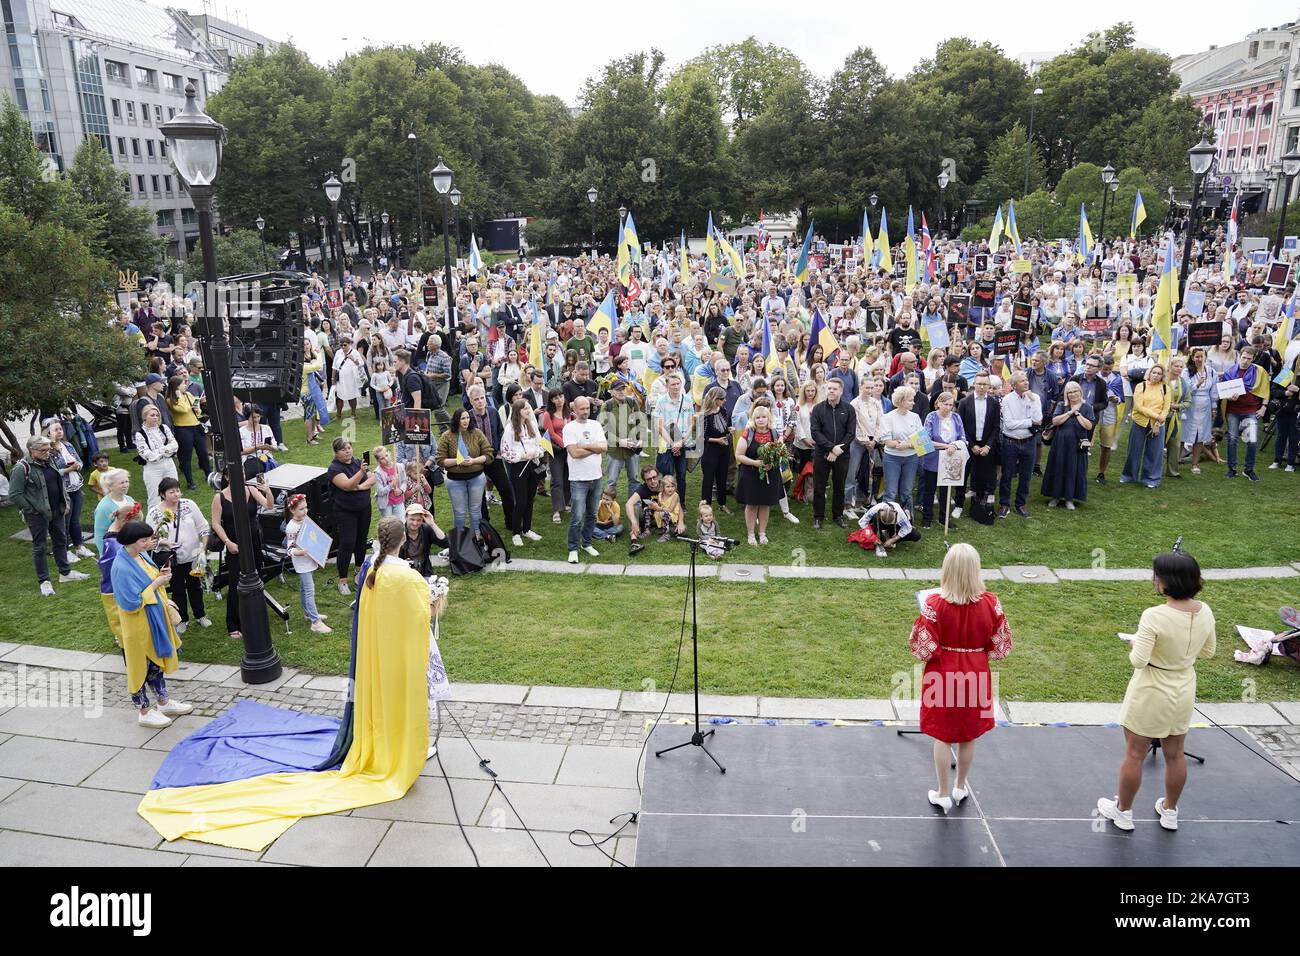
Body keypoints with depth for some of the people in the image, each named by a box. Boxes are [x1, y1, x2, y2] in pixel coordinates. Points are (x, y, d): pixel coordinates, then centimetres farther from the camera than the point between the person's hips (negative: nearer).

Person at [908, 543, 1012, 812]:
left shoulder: (934, 604, -21)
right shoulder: (990, 603, -14)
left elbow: (923, 649, -16)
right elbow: (1000, 647, -5)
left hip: (943, 677, -2)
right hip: (975, 676, 2)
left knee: (942, 736, 13)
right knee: (969, 736, 20)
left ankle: (943, 795, 24)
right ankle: (960, 788, 37)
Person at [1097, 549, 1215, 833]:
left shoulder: (1154, 616, -29)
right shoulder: (1205, 612, -9)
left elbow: (1138, 660, -26)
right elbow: (1207, 653, 5)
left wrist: (1135, 645, -6)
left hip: (1151, 694, -6)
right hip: (1184, 692, 6)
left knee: (1134, 755, 13)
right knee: (1175, 755, 23)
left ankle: (1123, 811, 29)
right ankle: (1170, 811, 41)